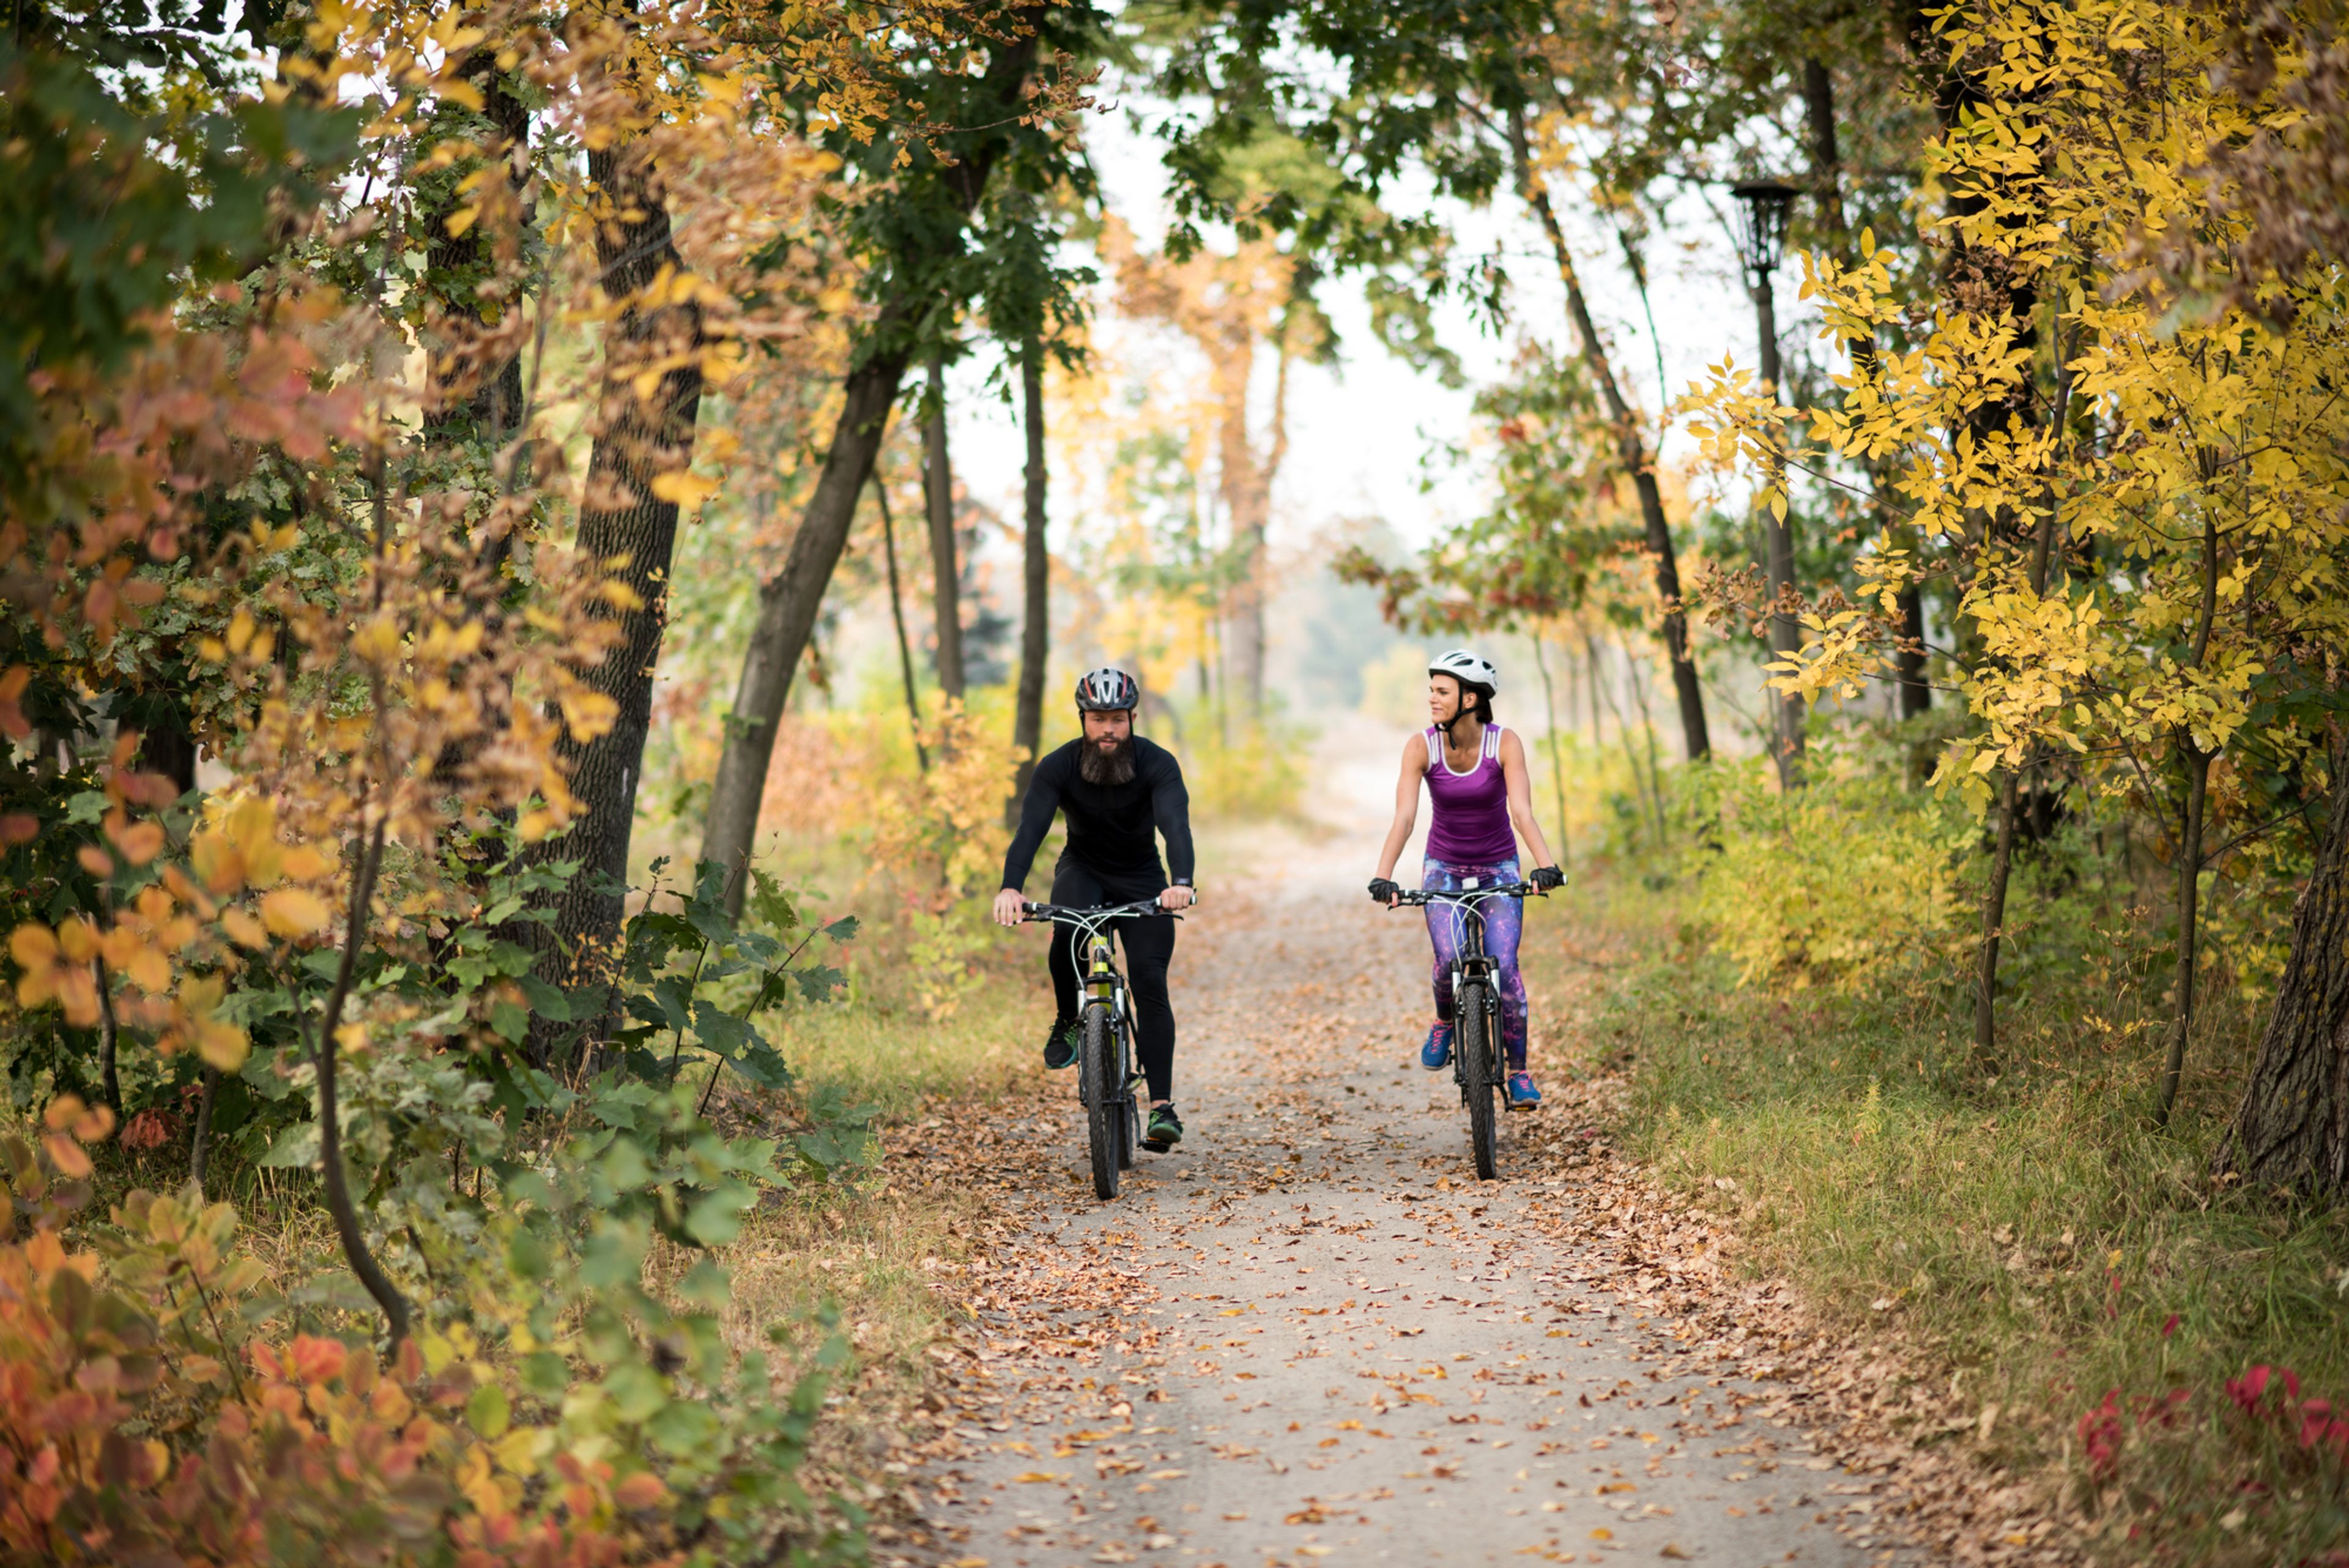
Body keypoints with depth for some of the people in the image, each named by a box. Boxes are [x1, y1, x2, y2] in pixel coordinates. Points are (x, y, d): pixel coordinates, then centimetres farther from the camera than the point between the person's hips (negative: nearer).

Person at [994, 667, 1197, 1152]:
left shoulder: (1157, 764, -22)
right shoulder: (1059, 767, -20)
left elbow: (1176, 823, -37)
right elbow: (1031, 827, -31)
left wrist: (1180, 883, -56)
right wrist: (1010, 887, -49)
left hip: (1142, 879, 0)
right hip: (1083, 870, 0)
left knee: (1150, 984, -14)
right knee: (1068, 928, -34)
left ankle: (1162, 1107, -13)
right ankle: (1068, 1020, -10)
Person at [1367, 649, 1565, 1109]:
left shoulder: (1505, 744, -18)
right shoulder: (1421, 747, -15)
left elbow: (1522, 811, -26)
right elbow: (1404, 817, -23)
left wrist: (1546, 866, -42)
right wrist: (1383, 877, -36)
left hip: (1498, 868, -1)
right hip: (1444, 867, 1)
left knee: (1505, 967, -14)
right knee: (1449, 961, -20)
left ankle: (1519, 1074, -1)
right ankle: (1443, 1024, 13)